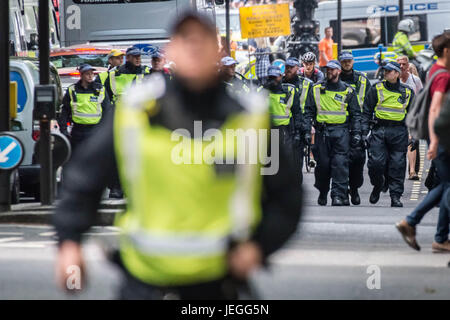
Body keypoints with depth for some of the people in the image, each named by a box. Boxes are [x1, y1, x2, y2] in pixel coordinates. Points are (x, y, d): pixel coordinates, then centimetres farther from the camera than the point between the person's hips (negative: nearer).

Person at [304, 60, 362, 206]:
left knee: (340, 164, -10)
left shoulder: (347, 91, 7)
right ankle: (322, 193, 21)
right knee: (322, 164, 3)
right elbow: (309, 111, 11)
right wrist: (306, 131, 1)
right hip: (322, 132, 1)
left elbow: (356, 114, 9)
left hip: (341, 132, -1)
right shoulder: (316, 89, 10)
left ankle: (338, 196, -10)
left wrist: (356, 132, 1)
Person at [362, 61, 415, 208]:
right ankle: (377, 186, 18)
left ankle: (395, 196, 4)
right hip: (379, 130, -1)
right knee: (376, 162, -9)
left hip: (399, 133, 1)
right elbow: (367, 111, 7)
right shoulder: (376, 89, 6)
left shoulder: (407, 92, 9)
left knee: (397, 165, -2)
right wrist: (364, 131, -1)